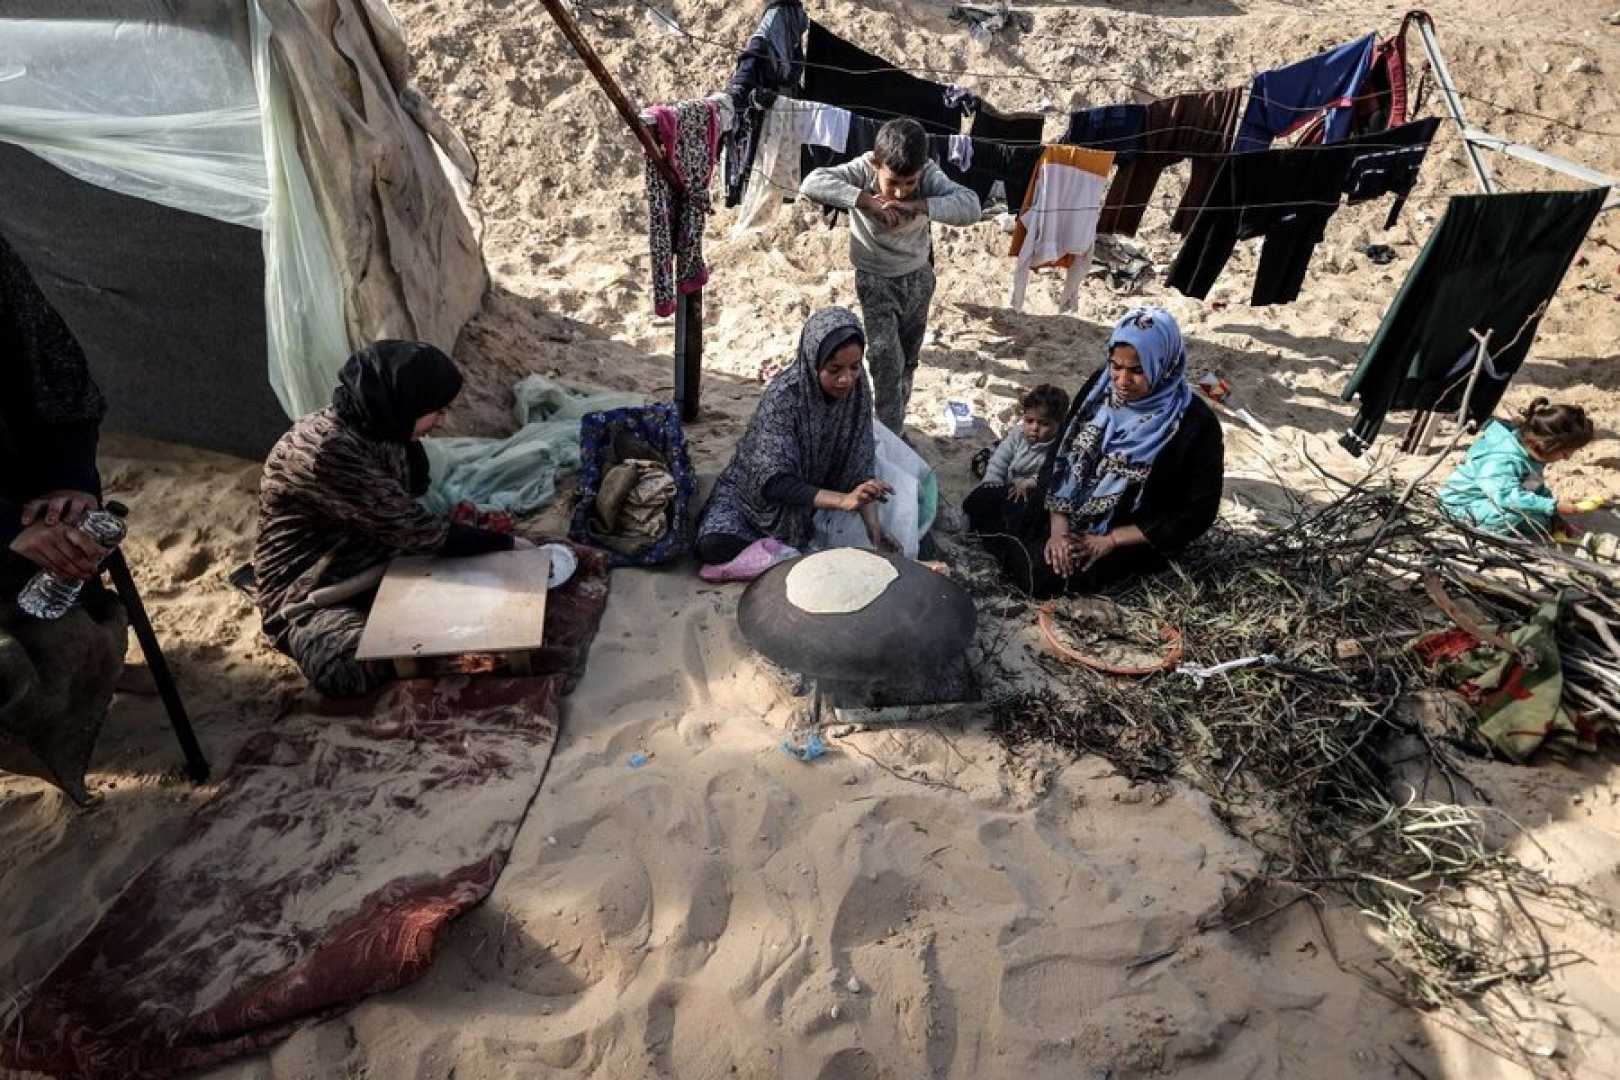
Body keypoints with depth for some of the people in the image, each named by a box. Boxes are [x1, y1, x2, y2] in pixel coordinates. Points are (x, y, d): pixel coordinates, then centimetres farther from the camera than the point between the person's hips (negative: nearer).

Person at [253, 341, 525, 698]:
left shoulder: (384, 427, -3)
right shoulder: (325, 449, -29)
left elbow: (408, 513, 12)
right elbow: (410, 529, -28)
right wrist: (504, 543, -19)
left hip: (379, 569, 7)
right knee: (353, 670, -34)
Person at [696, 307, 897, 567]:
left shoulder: (858, 392, -15)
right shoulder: (783, 396, -29)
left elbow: (860, 466, -11)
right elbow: (774, 481, -34)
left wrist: (874, 527, -25)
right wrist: (843, 500, -46)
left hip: (813, 493, 5)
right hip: (756, 490, -5)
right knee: (714, 546, -28)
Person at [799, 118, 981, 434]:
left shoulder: (929, 174, -21)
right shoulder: (863, 169, -26)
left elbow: (971, 206, -33)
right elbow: (811, 183, -40)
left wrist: (915, 205, -42)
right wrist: (867, 200, -44)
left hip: (918, 276, 3)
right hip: (875, 280, -3)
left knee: (908, 360, 15)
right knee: (886, 357, -17)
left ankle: (894, 428, 35)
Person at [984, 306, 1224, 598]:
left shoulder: (1197, 426, -22)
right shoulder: (1100, 386, -8)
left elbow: (1196, 513, -16)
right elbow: (1060, 456, -5)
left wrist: (1110, 541, -20)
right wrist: (1059, 526, -18)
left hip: (1131, 538, -5)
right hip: (1070, 512, 5)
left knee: (1044, 574, -23)